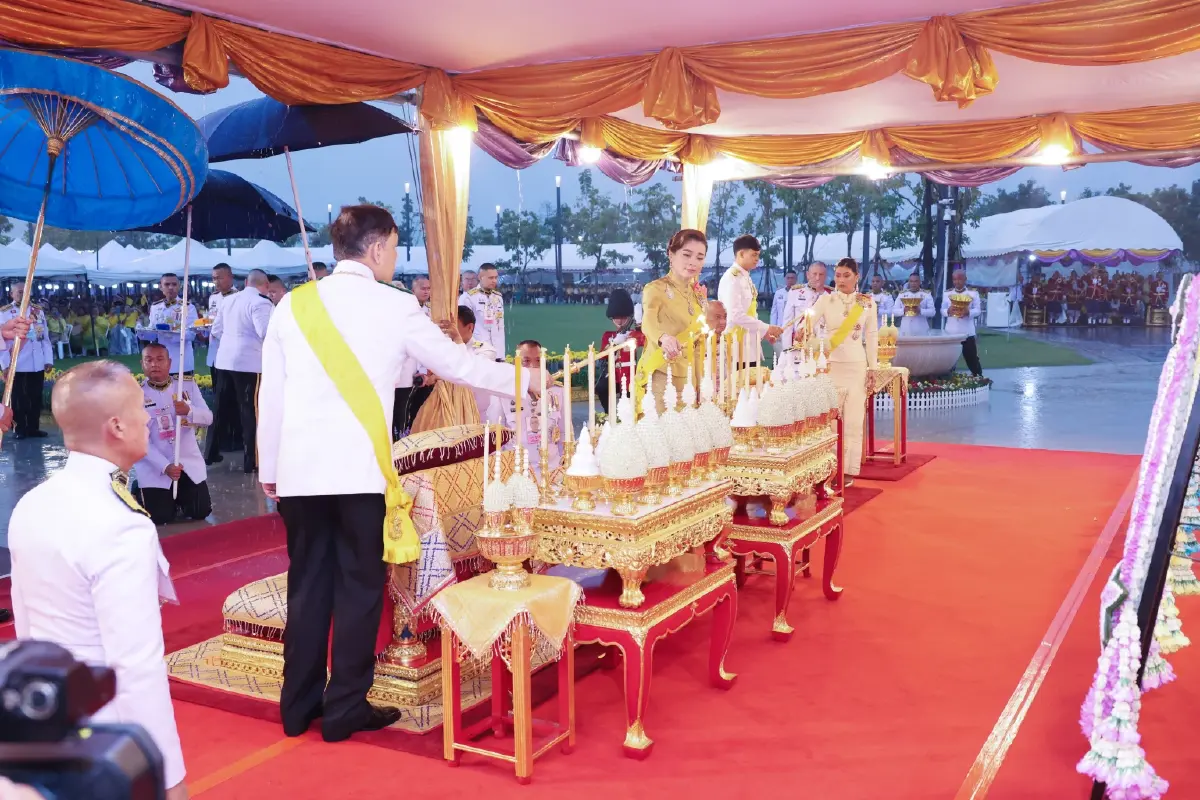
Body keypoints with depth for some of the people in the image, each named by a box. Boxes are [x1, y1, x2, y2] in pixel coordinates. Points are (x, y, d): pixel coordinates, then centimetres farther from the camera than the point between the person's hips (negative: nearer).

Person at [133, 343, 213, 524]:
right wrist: (165, 467, -25)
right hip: (154, 467, -3)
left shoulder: (188, 385, -1)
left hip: (189, 462, 3)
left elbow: (208, 418, -7)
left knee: (200, 513, 2)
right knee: (160, 518, -7)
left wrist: (189, 411, -31)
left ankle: (179, 495, 34)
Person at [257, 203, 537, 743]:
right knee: (360, 586, 7)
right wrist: (522, 380, 19)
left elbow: (270, 393, 7)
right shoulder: (395, 307, -3)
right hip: (360, 470, -4)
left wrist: (269, 468, 16)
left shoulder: (292, 304, 6)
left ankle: (298, 707, 22)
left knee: (308, 586, 13)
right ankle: (345, 709, 14)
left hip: (299, 469, 4)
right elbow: (456, 363, 5)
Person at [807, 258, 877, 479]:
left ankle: (848, 469, 8)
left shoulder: (867, 303, 3)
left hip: (856, 365, 1)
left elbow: (872, 337, 7)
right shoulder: (825, 300, 0)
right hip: (829, 364, 0)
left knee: (853, 418, 1)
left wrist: (873, 369, 5)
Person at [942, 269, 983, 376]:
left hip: (967, 332, -2)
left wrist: (968, 312, -22)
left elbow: (977, 310, -2)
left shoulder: (973, 293, 3)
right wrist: (948, 311, -15)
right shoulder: (947, 294, 10)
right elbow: (942, 311, 8)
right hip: (951, 332, 2)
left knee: (972, 357, 0)